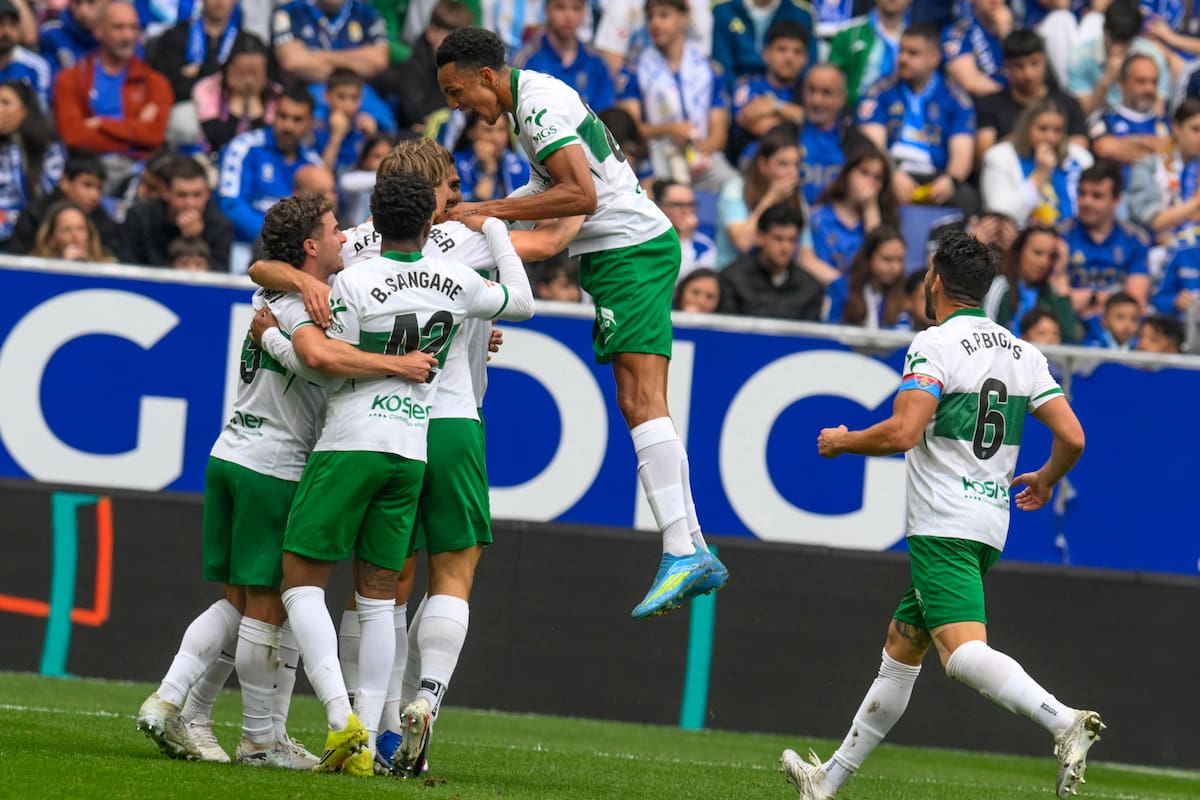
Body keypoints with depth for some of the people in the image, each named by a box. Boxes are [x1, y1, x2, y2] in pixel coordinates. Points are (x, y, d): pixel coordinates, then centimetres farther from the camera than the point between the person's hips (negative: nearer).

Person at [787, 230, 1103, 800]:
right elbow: (1072, 437, 5)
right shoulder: (1023, 353, 11)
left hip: (943, 528, -9)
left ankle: (1063, 722, -44)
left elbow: (903, 433, -22)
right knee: (901, 645, 17)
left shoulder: (934, 345, -9)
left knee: (962, 651, -22)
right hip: (991, 526, 9)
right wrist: (1046, 479, 27)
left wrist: (841, 442, -2)